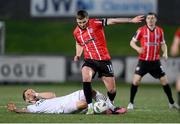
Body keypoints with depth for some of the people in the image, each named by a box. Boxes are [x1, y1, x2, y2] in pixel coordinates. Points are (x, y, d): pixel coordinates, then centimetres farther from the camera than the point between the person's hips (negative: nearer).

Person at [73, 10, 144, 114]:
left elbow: (112, 21, -17)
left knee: (112, 90, 1)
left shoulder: (95, 23, -9)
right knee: (86, 77, -32)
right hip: (90, 60, 2)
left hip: (104, 60, -2)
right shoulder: (76, 32, 4)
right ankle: (90, 107, -27)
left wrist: (131, 20, -22)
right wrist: (78, 55, 7)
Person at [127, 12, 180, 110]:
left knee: (164, 81, 3)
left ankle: (172, 103, 19)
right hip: (143, 61, -2)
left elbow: (163, 44, 13)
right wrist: (137, 48, -20)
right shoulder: (141, 30, -5)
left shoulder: (160, 30, 3)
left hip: (155, 61, 2)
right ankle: (131, 103, 2)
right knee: (136, 80, -13)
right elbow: (132, 42, 0)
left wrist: (165, 52, -6)